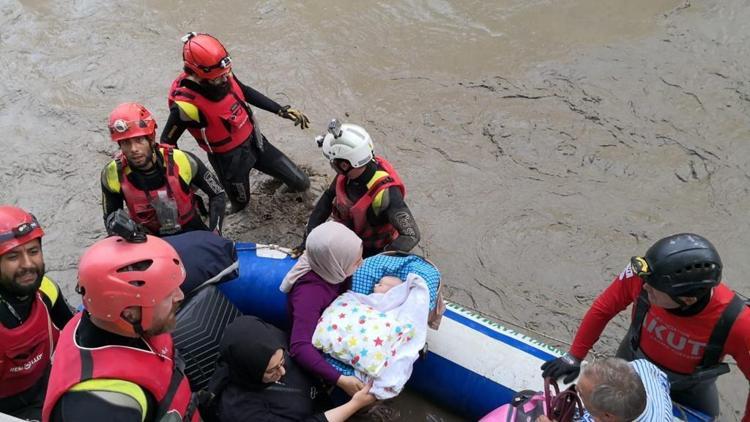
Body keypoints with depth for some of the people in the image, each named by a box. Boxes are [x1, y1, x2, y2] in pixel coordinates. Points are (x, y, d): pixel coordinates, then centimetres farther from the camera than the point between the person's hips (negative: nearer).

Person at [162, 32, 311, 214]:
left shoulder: (223, 75, -16)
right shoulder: (186, 103, -33)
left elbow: (246, 92, 6)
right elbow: (167, 142, -20)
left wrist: (282, 110, 2)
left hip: (254, 140, 5)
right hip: (229, 159, -5)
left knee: (301, 184, 12)